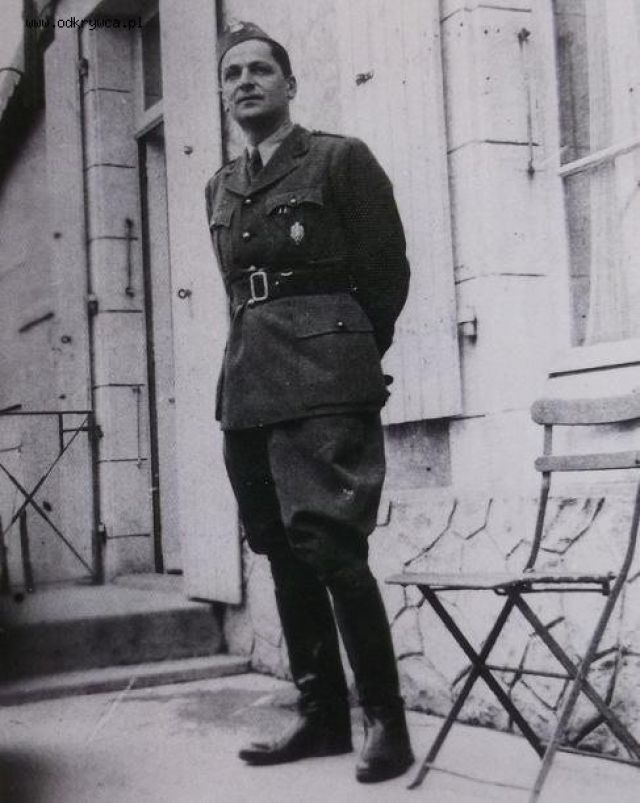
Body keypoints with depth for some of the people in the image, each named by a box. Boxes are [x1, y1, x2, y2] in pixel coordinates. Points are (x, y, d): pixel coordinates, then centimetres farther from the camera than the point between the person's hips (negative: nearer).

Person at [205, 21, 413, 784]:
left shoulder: (340, 158, 1)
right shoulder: (220, 187, 18)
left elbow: (388, 272, 1)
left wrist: (345, 362, 6)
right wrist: (260, 358, 12)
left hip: (323, 379, -6)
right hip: (248, 386, 7)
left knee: (330, 546, -12)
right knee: (283, 554, 7)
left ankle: (386, 720, -1)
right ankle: (321, 714, 17)